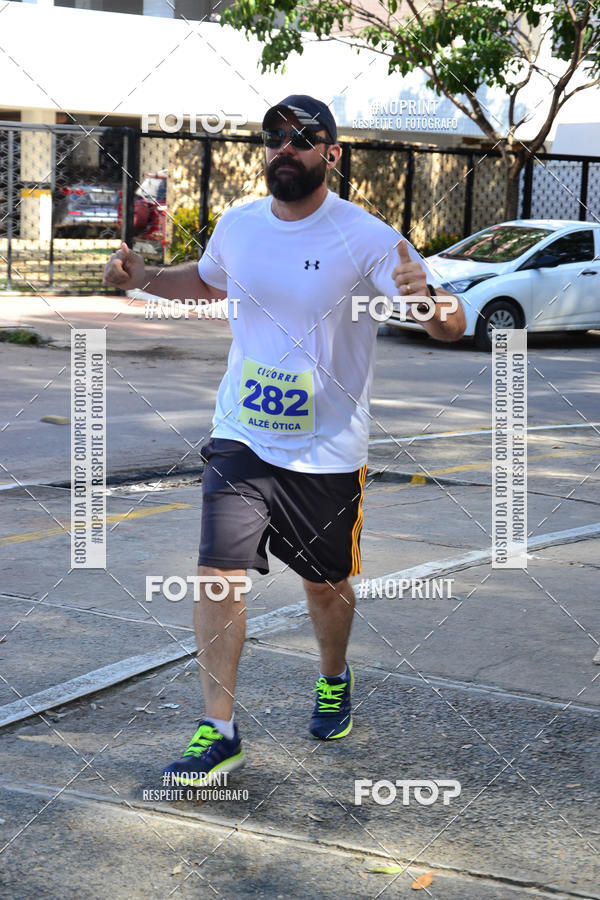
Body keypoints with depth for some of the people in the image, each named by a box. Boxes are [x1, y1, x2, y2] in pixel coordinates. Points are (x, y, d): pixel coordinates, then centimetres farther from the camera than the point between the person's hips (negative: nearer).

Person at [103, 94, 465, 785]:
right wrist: (144, 278, 7)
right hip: (240, 441, 3)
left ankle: (333, 682, 44)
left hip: (328, 453, -2)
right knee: (218, 577, -9)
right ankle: (218, 734, 1)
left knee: (326, 584, 14)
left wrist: (427, 299, -43)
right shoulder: (237, 226, 2)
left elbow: (451, 326, -20)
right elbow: (208, 281, 25)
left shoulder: (366, 238, -13)